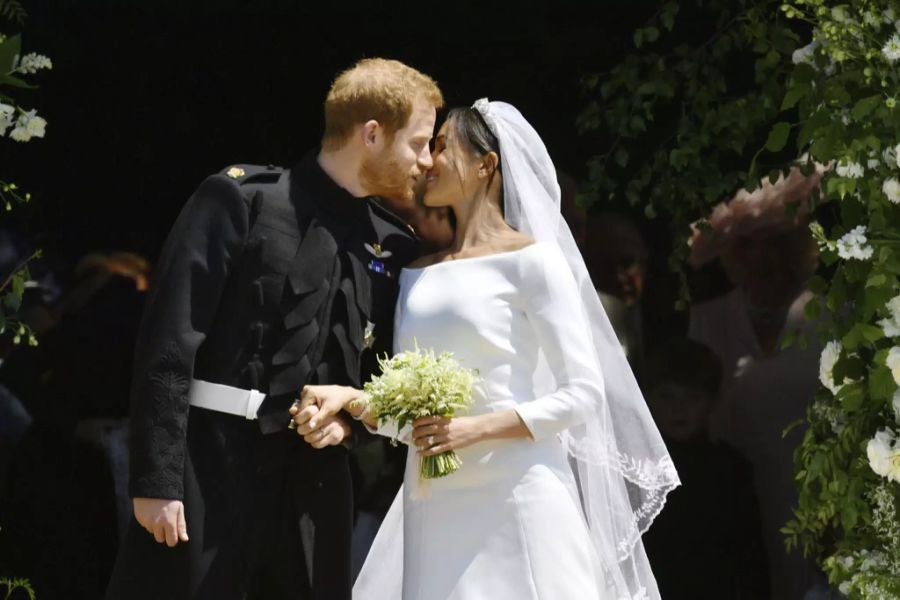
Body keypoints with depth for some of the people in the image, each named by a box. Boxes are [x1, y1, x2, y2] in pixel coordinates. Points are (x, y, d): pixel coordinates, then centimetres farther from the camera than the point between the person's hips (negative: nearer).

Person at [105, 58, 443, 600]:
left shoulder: (396, 246, 13)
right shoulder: (241, 200, -3)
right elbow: (170, 341, -9)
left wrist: (352, 418, -1)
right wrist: (156, 479, -15)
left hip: (314, 485, 5)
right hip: (211, 470, -5)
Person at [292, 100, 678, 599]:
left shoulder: (530, 259, -1)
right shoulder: (417, 275, 17)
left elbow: (582, 395, -5)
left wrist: (477, 428, -15)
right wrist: (350, 399, -2)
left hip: (513, 500, -5)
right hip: (432, 508, 5)